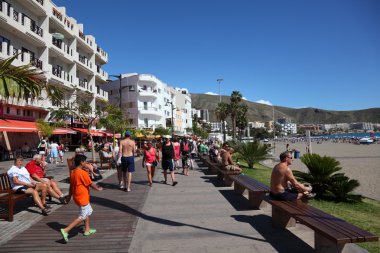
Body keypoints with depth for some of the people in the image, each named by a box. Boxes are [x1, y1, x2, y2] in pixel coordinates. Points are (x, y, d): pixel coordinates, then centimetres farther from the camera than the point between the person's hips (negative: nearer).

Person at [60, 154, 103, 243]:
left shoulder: (72, 172, 3)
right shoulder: (83, 173, -21)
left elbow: (71, 185, 12)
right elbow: (91, 184, -12)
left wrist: (69, 196, 22)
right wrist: (98, 188, 5)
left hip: (76, 196, 9)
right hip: (82, 197, -9)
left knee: (88, 211, 23)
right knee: (82, 216, 0)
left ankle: (87, 229, 32)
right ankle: (65, 230, -5)